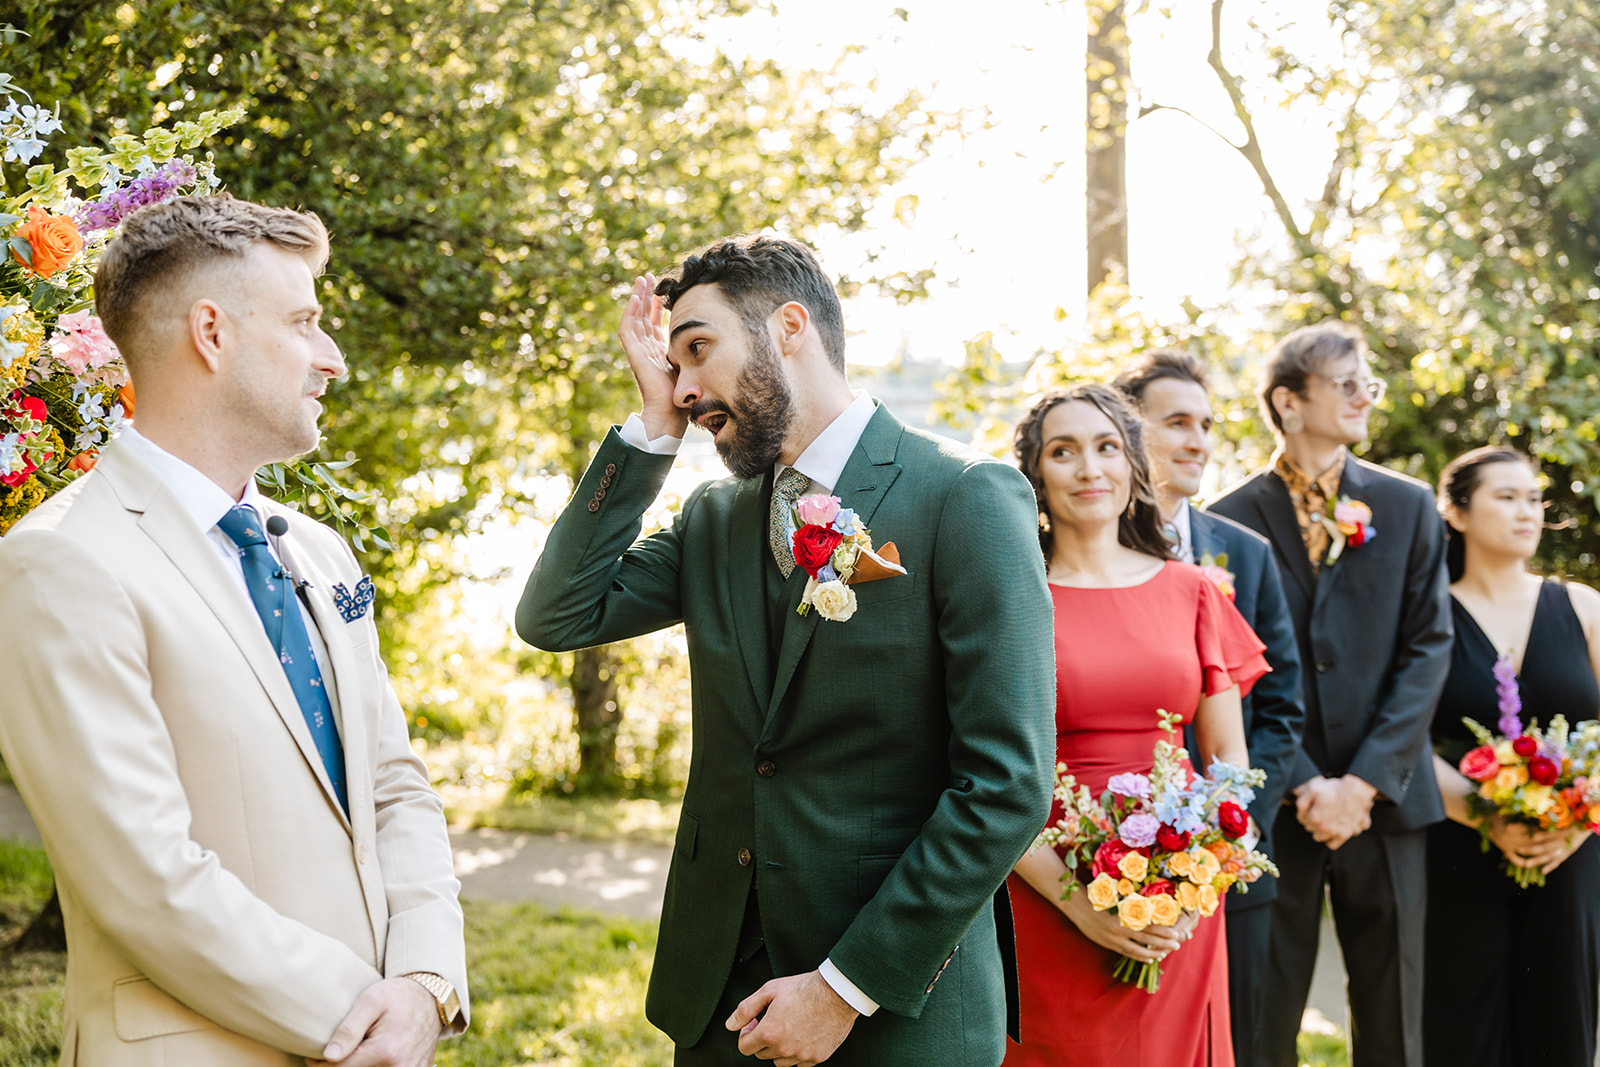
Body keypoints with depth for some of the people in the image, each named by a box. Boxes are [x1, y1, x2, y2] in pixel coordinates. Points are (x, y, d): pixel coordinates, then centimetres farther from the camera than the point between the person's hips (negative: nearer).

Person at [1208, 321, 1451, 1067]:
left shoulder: (1408, 507, 7)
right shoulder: (1230, 519, 1)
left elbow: (1427, 648, 1)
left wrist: (1364, 783, -9)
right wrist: (1303, 787, -11)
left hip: (1384, 802, 2)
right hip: (1274, 804, -2)